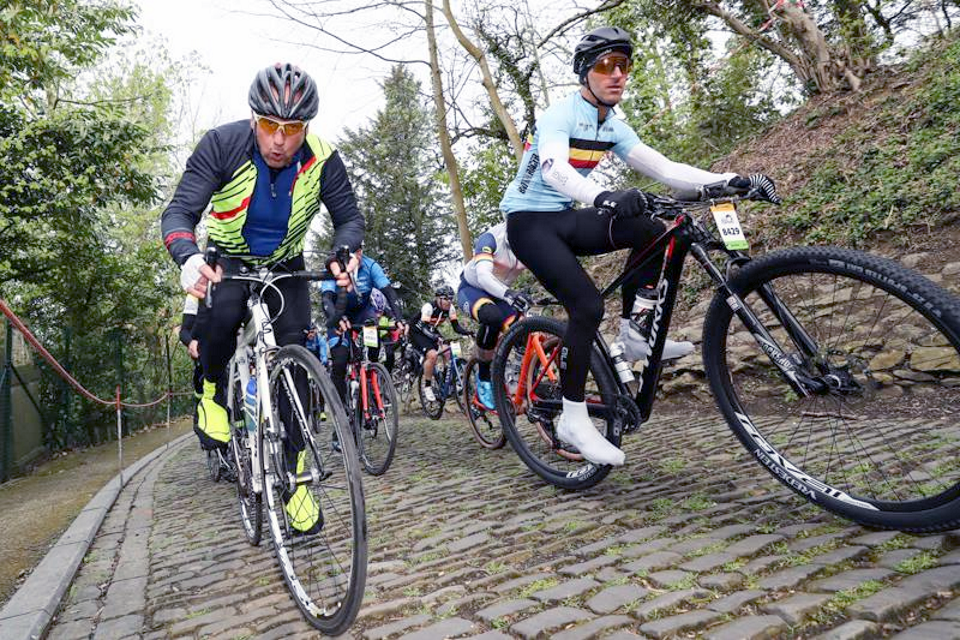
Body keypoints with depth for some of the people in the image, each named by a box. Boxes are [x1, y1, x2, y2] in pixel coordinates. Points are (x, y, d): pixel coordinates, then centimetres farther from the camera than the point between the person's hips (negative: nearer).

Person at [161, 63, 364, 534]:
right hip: (229, 261, -1)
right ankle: (214, 391, 0)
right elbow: (180, 211, -26)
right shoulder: (222, 145, -23)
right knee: (223, 315, -33)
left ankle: (294, 472, -2)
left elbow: (349, 216, -12)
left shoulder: (321, 159, -20)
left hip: (285, 268, 1)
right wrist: (188, 257, -48)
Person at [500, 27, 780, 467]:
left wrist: (730, 181, -13)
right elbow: (554, 168, -36)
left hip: (564, 219, 7)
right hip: (529, 222, -7)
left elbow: (663, 169, 0)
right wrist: (603, 197, -56)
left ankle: (633, 332, -4)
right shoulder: (560, 115, -15)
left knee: (651, 232, -14)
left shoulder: (612, 126, 7)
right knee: (588, 305, -24)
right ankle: (573, 418, -13)